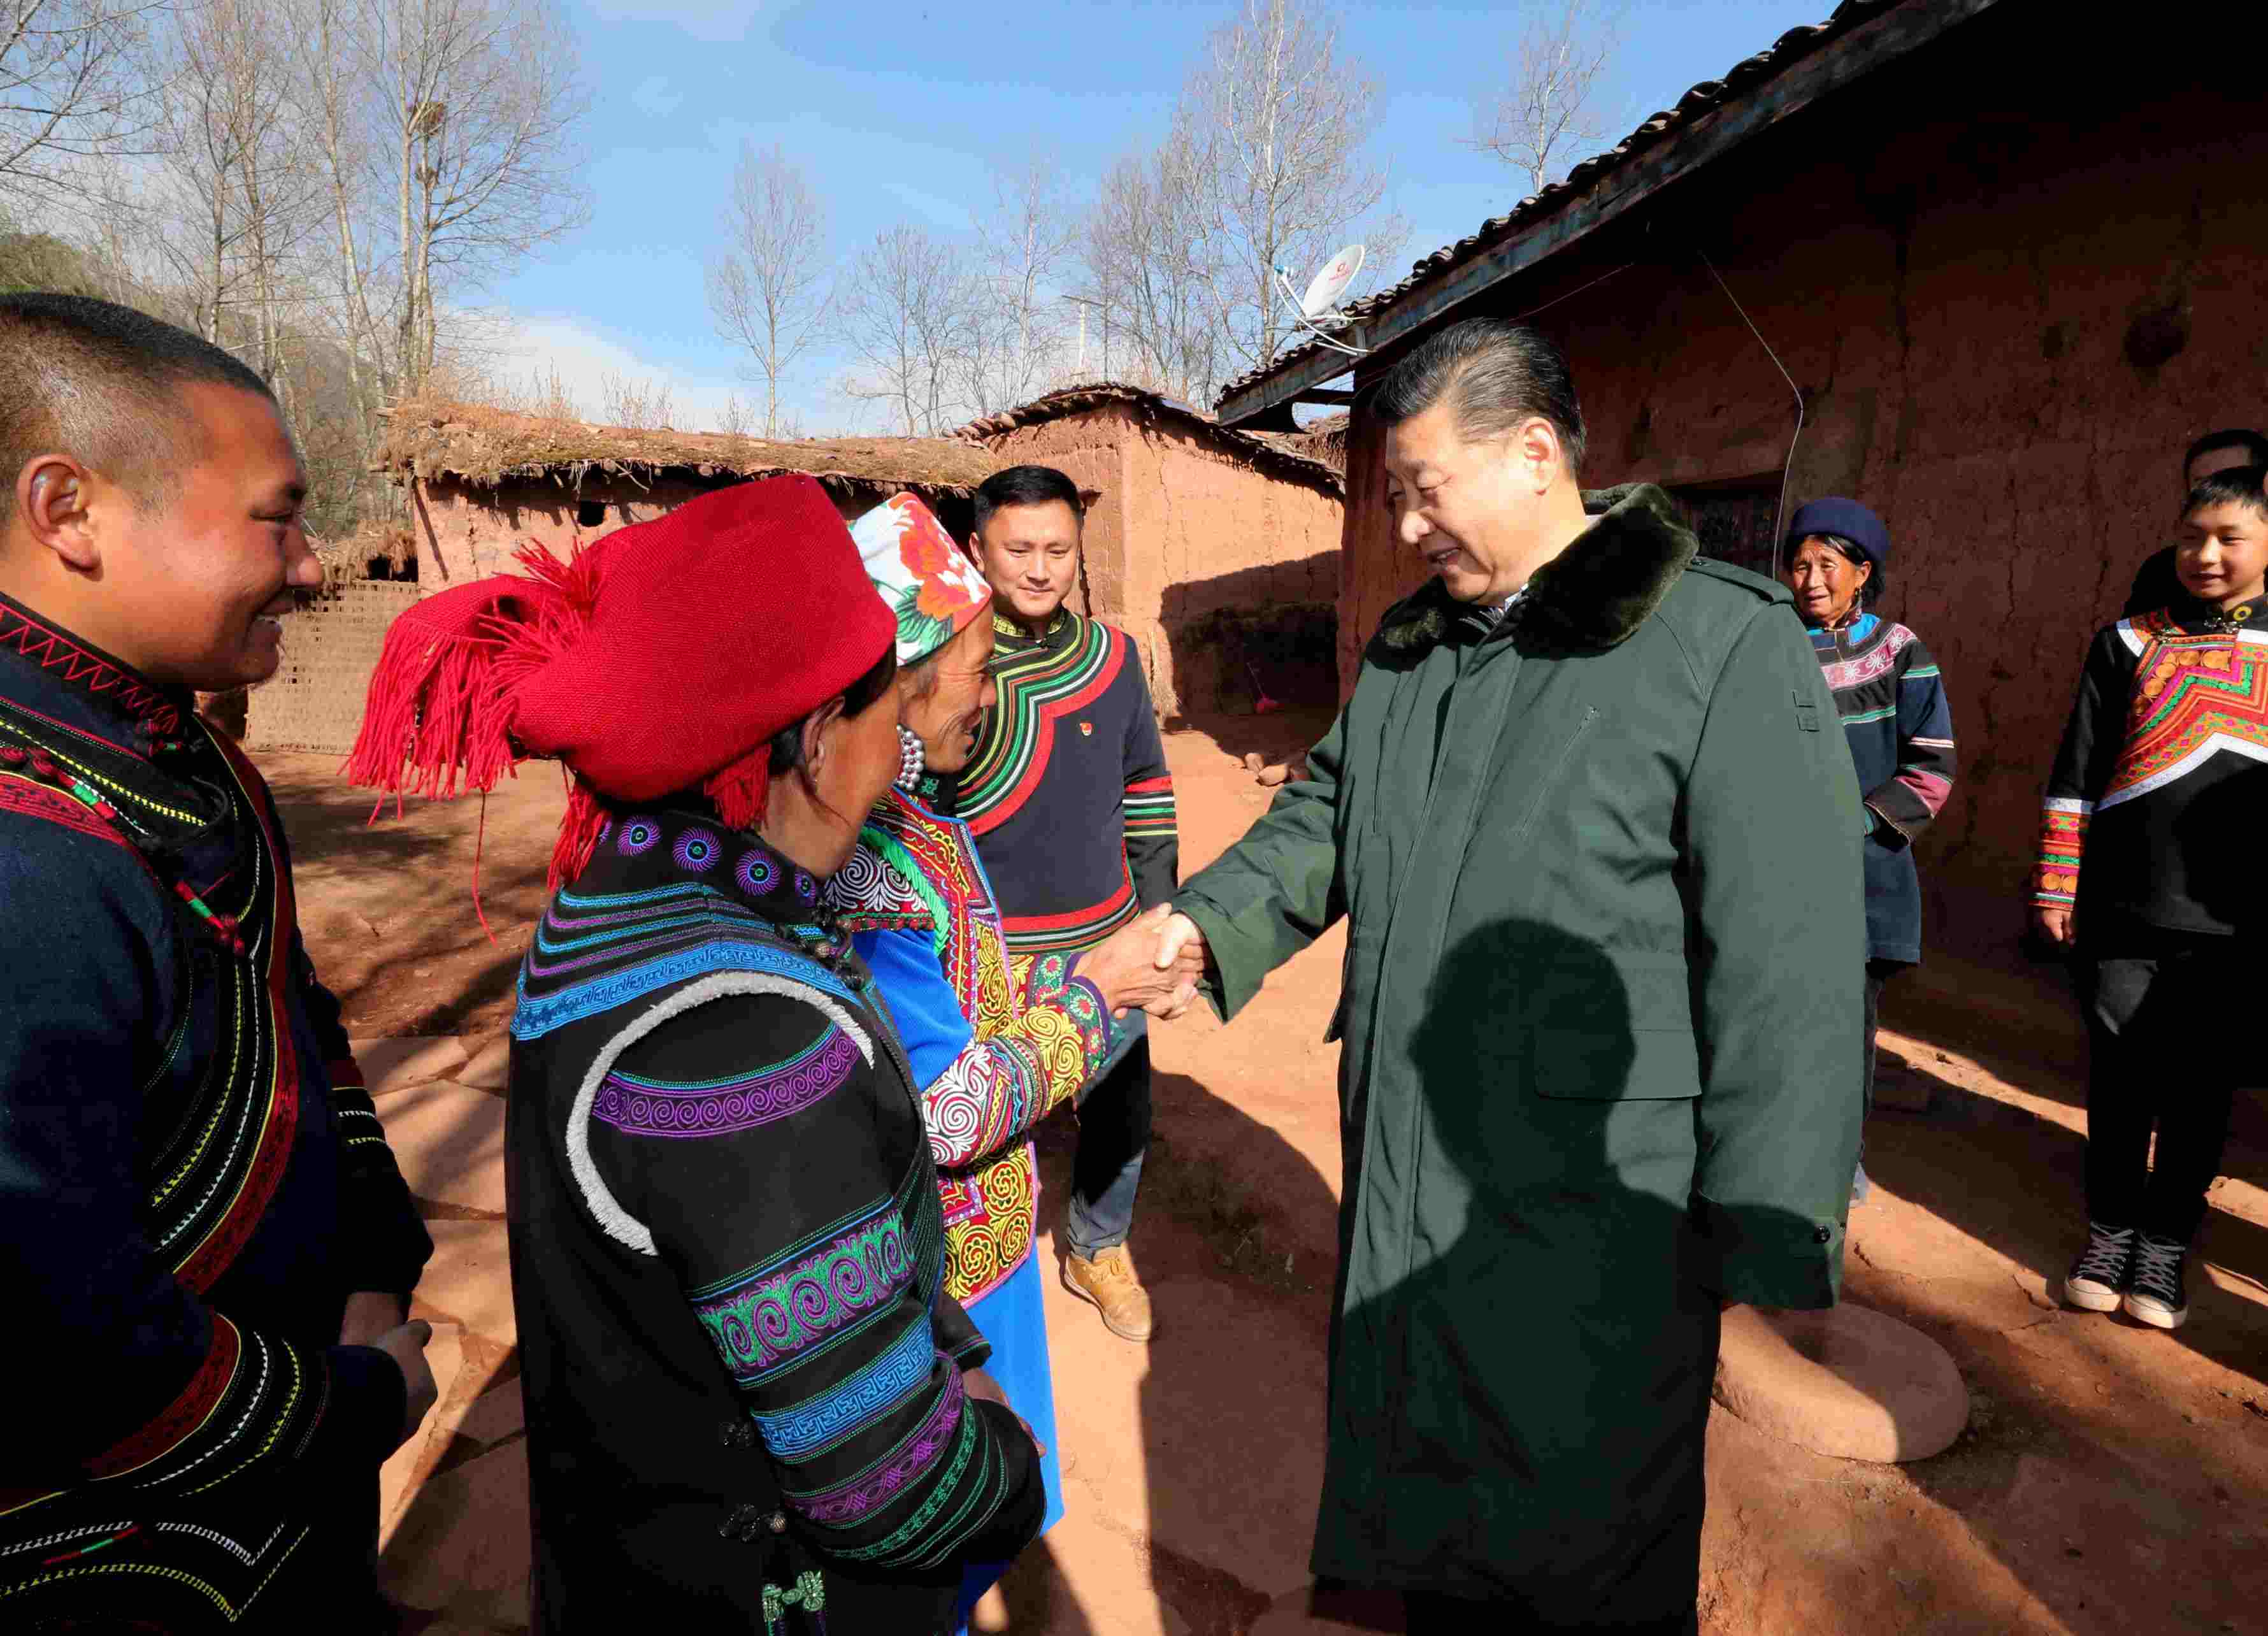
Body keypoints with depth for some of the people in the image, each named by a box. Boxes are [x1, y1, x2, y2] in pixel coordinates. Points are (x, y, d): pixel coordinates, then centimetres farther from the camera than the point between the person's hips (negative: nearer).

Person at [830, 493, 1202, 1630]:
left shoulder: (903, 818, -1)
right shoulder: (862, 863, -31)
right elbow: (948, 1112, -28)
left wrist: (1084, 974, -4)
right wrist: (1096, 991, -18)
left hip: (975, 1235, 9)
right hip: (940, 1278, -8)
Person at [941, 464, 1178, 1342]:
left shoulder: (1112, 653, 1)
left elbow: (1146, 788, 10)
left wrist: (1156, 908, 11)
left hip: (1107, 945, 4)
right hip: (990, 957, -4)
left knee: (1121, 1108, 18)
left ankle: (1100, 1250, 45)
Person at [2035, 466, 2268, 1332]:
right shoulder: (2130, 643, 6)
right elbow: (2075, 772, 4)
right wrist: (2055, 882, 0)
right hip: (2123, 906, 0)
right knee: (2119, 1075, 7)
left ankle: (2167, 1243, 23)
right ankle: (2110, 1228, 22)